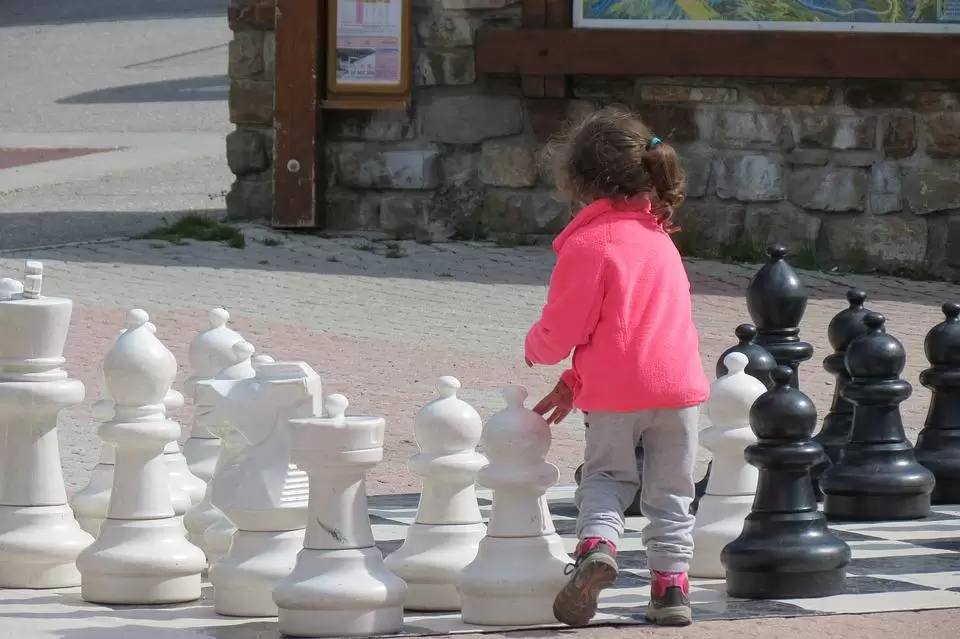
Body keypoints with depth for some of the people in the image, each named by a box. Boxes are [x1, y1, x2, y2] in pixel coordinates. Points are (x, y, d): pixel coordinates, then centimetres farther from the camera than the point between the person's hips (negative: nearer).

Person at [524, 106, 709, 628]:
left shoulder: (587, 243, -9)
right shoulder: (658, 234, 15)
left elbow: (564, 327, -10)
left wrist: (536, 349, 15)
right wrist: (575, 384, 22)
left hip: (617, 390, -4)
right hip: (679, 384, 5)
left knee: (605, 476, 13)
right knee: (670, 492, 12)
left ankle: (597, 544, -12)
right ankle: (671, 585, 6)